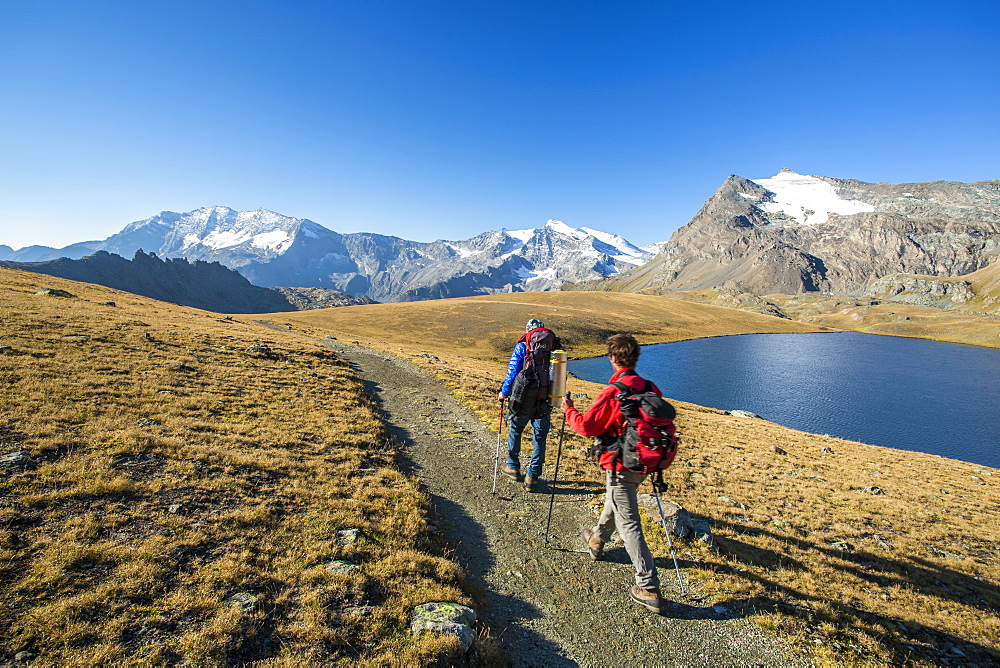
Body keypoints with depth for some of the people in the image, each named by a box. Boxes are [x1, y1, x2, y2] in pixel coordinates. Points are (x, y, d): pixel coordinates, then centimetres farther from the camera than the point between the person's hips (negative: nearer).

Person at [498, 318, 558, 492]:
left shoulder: (522, 347, -3)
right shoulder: (554, 347, 6)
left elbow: (512, 372, -3)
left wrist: (504, 393, 10)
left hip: (524, 400, -2)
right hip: (545, 401, 2)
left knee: (515, 430, 20)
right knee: (540, 438, 11)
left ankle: (513, 467, 33)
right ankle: (532, 477, 16)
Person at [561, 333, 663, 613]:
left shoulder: (612, 392, -22)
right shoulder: (652, 389, -1)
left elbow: (586, 426, -20)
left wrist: (569, 410, -2)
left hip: (620, 465, -8)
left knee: (629, 525, 1)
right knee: (614, 501, 30)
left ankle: (649, 588, 4)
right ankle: (597, 539, 52)